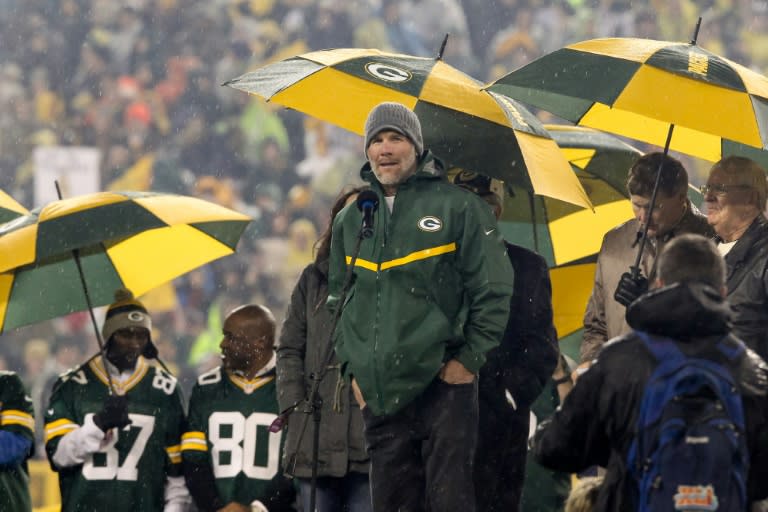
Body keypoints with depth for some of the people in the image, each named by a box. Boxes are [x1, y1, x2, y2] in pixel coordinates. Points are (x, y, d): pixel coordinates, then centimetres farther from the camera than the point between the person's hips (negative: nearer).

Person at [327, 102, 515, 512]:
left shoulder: (457, 207, 0)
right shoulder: (351, 221, 16)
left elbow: (494, 289, -2)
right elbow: (339, 300, 23)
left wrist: (469, 359, -7)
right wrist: (352, 366, 13)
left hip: (443, 386, -5)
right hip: (379, 397, 5)